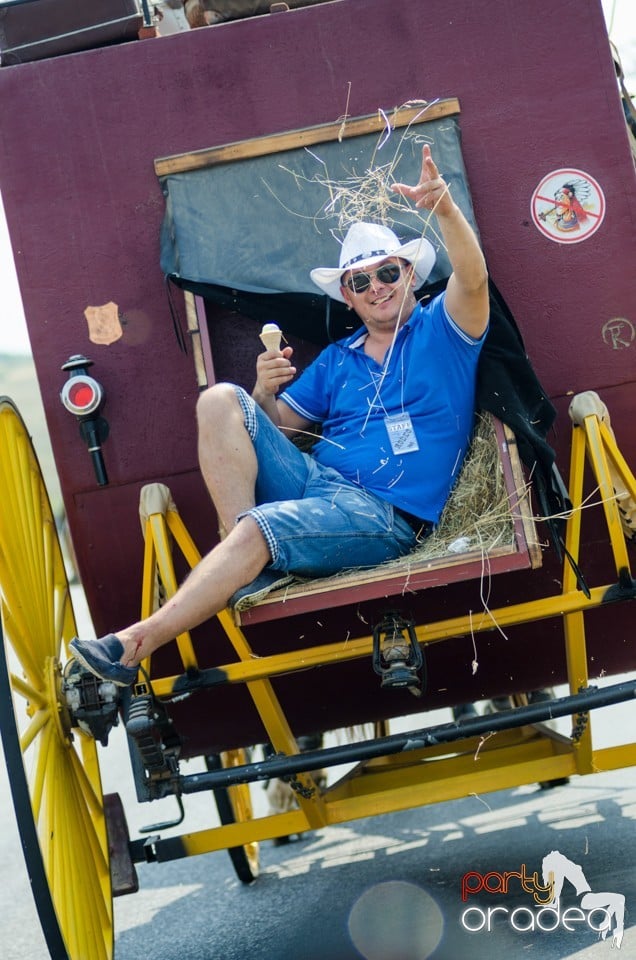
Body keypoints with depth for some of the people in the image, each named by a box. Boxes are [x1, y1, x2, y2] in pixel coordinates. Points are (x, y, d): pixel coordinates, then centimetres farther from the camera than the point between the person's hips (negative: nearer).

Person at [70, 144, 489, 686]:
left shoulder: (440, 330, 7)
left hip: (384, 514, -6)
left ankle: (134, 644, -32)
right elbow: (276, 424, 22)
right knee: (221, 400, -10)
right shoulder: (336, 361, 24)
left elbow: (473, 278, -14)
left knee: (256, 530, -32)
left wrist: (445, 208, -32)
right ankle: (251, 566, -23)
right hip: (312, 480, 7)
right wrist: (266, 392, -2)